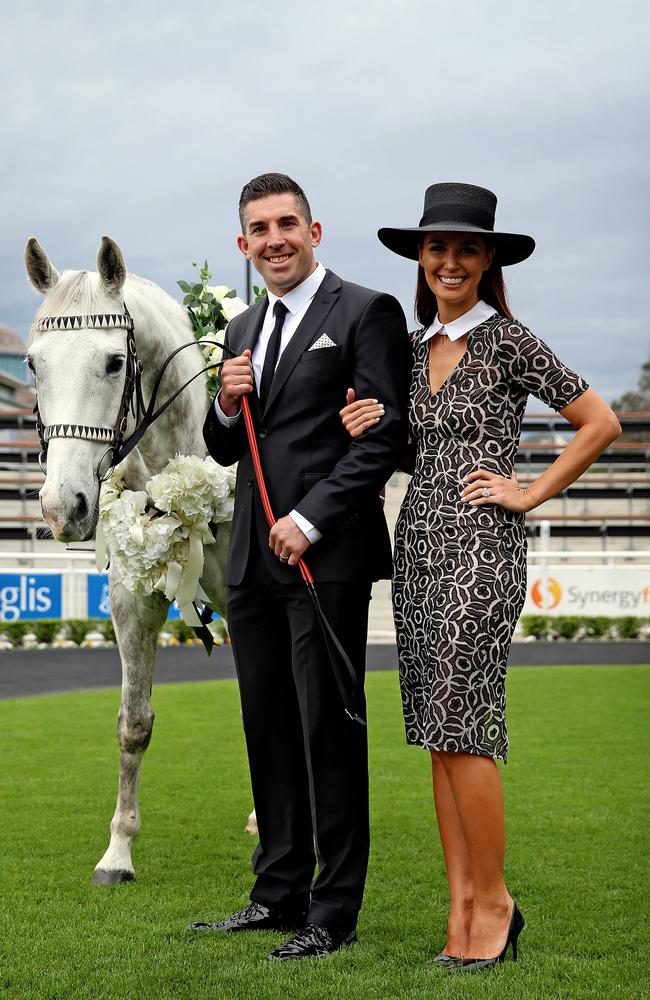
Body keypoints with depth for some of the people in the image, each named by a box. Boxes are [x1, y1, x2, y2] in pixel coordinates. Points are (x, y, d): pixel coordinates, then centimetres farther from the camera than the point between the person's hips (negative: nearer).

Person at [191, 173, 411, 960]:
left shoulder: (366, 313, -4)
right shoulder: (244, 330, 18)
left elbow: (384, 437, -11)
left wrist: (309, 520, -16)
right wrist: (227, 406, 0)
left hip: (327, 554, -7)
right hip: (253, 558, 7)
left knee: (328, 729, -3)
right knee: (269, 728, 11)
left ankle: (335, 911, 4)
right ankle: (279, 893, 20)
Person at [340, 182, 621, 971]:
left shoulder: (508, 341, -6)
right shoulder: (416, 347, 14)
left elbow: (599, 423, -7)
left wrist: (530, 493, -7)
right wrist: (363, 432, 5)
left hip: (478, 549, -7)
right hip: (416, 543, 7)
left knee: (462, 728, -9)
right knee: (438, 734, 6)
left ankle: (493, 901, 4)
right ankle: (461, 909, 11)